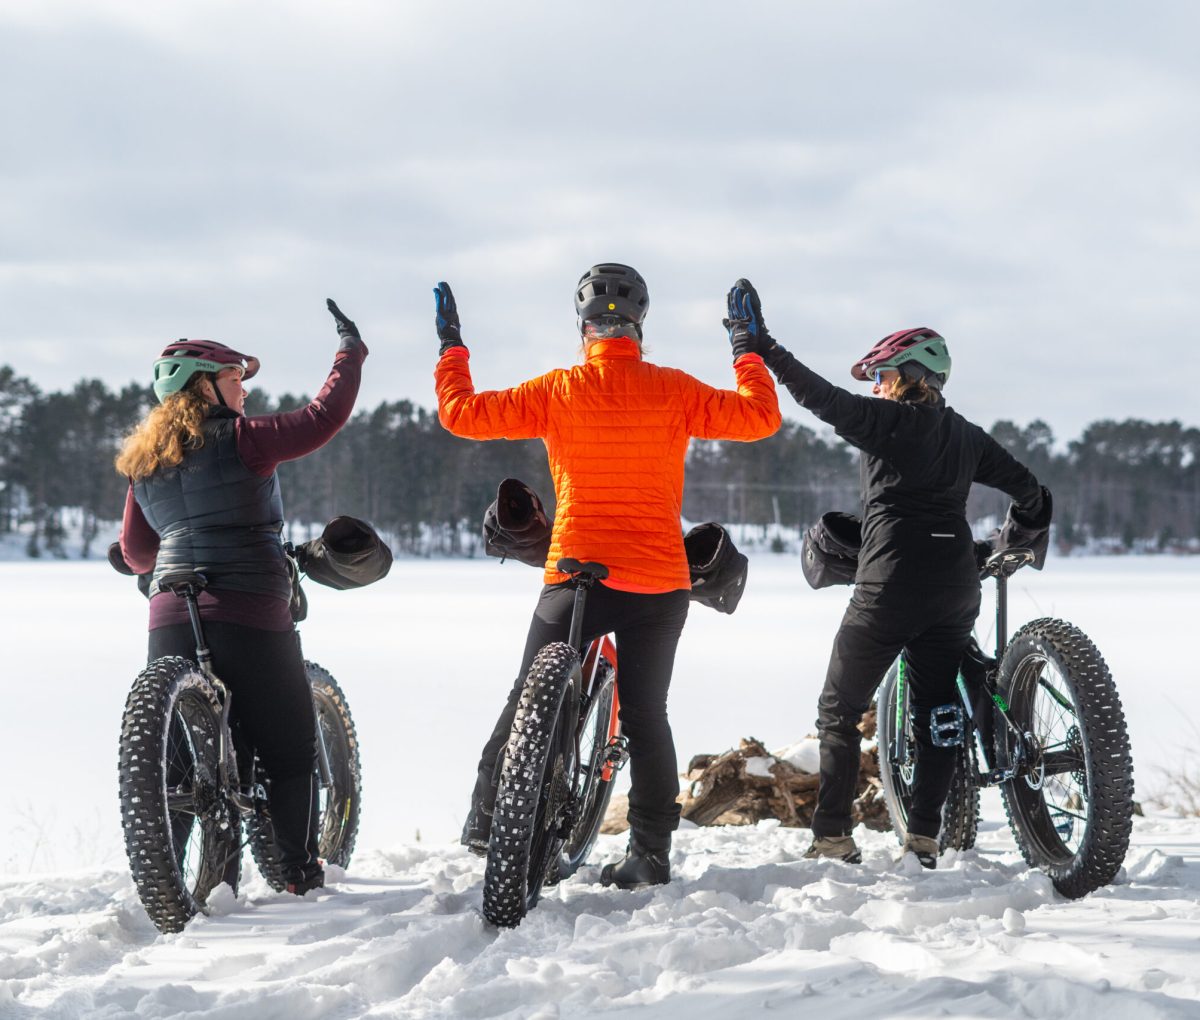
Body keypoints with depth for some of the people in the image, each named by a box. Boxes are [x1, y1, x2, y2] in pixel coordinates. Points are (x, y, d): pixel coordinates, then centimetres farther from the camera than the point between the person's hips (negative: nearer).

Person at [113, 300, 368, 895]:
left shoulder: (144, 462, 14)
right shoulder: (239, 441, -7)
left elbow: (135, 551, 20)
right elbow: (324, 418, -12)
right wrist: (350, 352, 1)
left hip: (170, 621, 6)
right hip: (249, 617, -6)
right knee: (290, 752, 6)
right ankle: (300, 874, 7)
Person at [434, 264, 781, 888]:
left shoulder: (558, 390, -5)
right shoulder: (673, 391, -4)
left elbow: (462, 414, -1)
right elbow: (760, 417, 2)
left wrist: (451, 346, 13)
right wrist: (747, 347, 15)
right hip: (660, 581, 1)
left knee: (528, 700, 14)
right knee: (645, 715, 8)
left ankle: (485, 820, 19)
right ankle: (651, 855, 7)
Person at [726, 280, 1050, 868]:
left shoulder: (886, 421, -5)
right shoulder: (963, 434, 13)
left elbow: (824, 398, -16)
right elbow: (1025, 485, 21)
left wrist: (761, 346, -15)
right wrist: (1027, 528, 41)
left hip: (892, 584, -6)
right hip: (957, 588, 6)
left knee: (839, 710, 6)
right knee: (936, 713, 12)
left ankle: (832, 840, 3)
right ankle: (924, 840, 6)